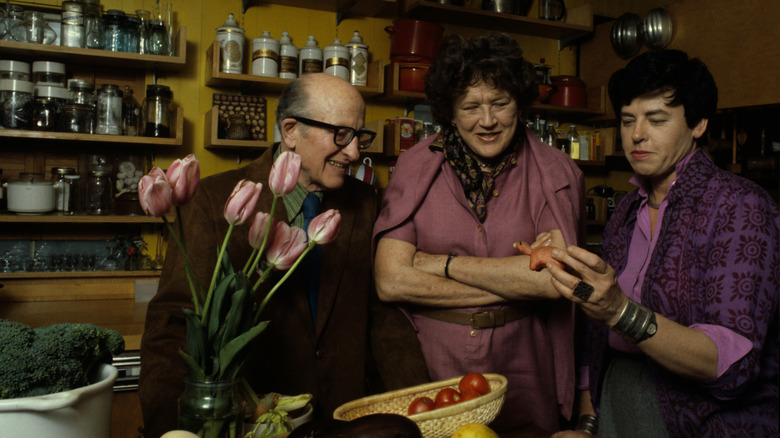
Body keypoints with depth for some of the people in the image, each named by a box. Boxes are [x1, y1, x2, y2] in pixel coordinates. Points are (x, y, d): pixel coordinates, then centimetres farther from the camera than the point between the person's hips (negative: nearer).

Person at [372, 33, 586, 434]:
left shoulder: (556, 173, -3)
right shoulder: (416, 167, -5)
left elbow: (556, 279, -16)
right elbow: (390, 281, -14)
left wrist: (441, 263, -13)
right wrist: (515, 282, -13)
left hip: (520, 372, 1)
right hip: (429, 366, 0)